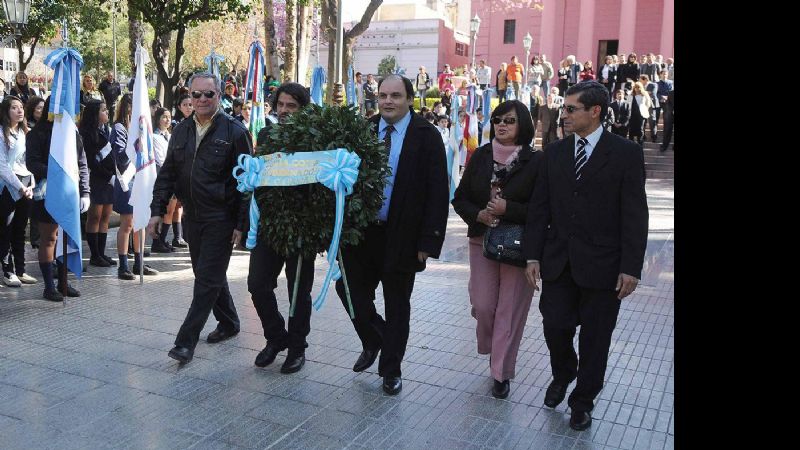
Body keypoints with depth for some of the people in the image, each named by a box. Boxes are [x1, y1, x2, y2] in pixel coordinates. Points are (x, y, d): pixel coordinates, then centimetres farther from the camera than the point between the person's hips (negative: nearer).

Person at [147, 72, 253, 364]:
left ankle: (186, 342, 1)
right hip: (192, 217, 6)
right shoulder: (181, 131, 9)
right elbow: (167, 173, 13)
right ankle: (228, 323, 34)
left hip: (221, 219, -6)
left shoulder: (235, 131, -9)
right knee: (208, 275, 16)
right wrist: (157, 211, 5)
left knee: (207, 280, -4)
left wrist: (241, 224, -14)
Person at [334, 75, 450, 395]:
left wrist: (428, 241, -13)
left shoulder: (426, 136, -7)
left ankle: (391, 369, 27)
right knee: (349, 287, 4)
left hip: (401, 236, -3)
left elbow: (438, 192, -9)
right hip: (361, 230, 3)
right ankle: (374, 341, 33)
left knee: (397, 305, 10)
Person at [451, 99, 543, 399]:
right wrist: (478, 215, -11)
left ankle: (501, 372, 16)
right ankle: (492, 350, 35)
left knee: (510, 309, 1)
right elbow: (460, 198, 8)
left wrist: (508, 209, -19)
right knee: (483, 305, 3)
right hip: (482, 241, 3)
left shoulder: (536, 161, -7)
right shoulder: (481, 156, 4)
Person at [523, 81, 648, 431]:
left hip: (601, 265, -3)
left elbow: (635, 215, -8)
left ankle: (583, 402, 28)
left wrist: (631, 267, -12)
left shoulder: (626, 153, -6)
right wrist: (532, 255, 0)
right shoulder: (554, 152, 5)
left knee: (594, 338, 8)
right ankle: (562, 375, 37)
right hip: (558, 261, 3)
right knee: (555, 326, 5)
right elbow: (539, 208, 6)